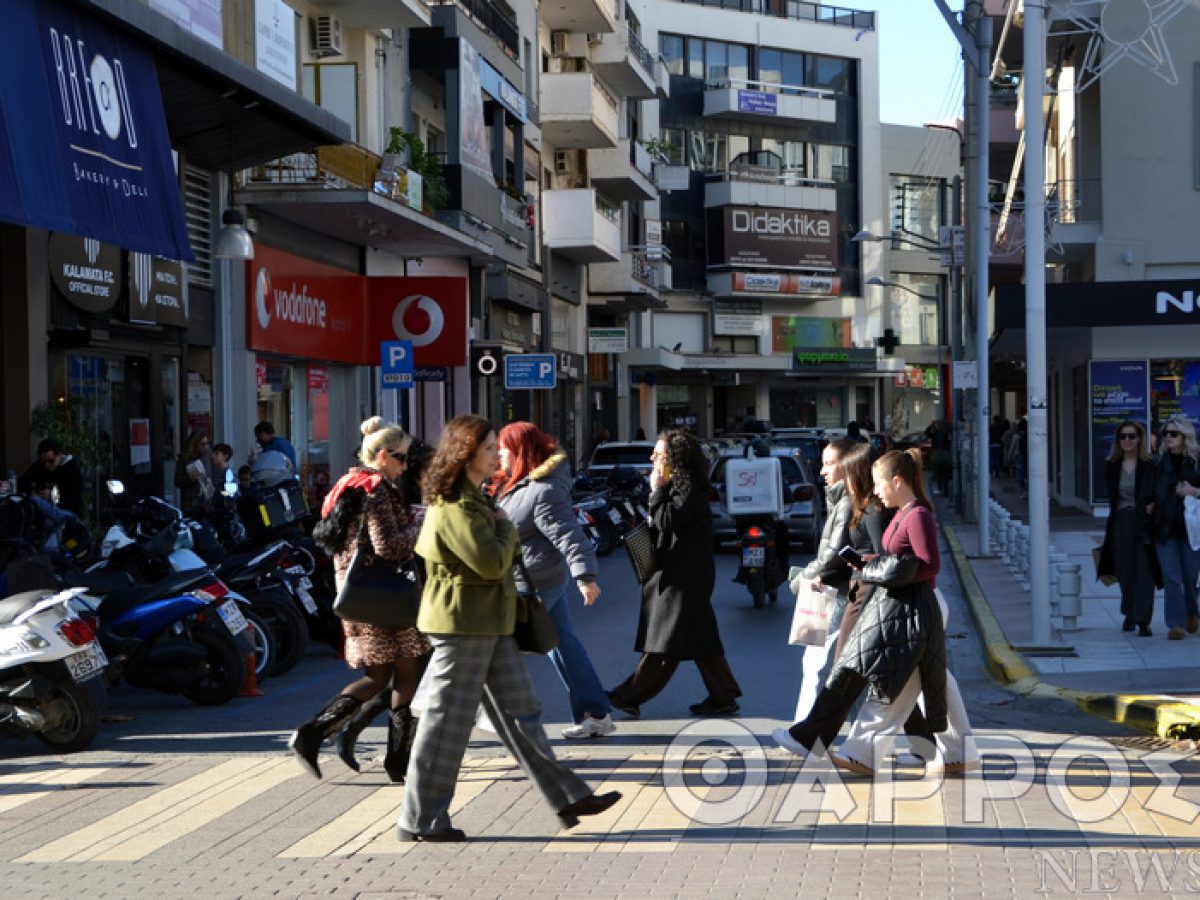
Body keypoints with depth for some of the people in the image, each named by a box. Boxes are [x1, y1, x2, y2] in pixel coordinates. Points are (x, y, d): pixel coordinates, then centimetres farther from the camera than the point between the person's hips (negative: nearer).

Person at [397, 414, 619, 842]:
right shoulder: (455, 507, -18)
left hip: (489, 623, 10)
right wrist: (505, 527, -6)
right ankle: (418, 821, 6)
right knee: (447, 722, -3)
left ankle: (569, 797, 13)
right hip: (463, 625, -10)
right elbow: (492, 562, -24)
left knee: (521, 714, 10)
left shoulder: (469, 499, 15)